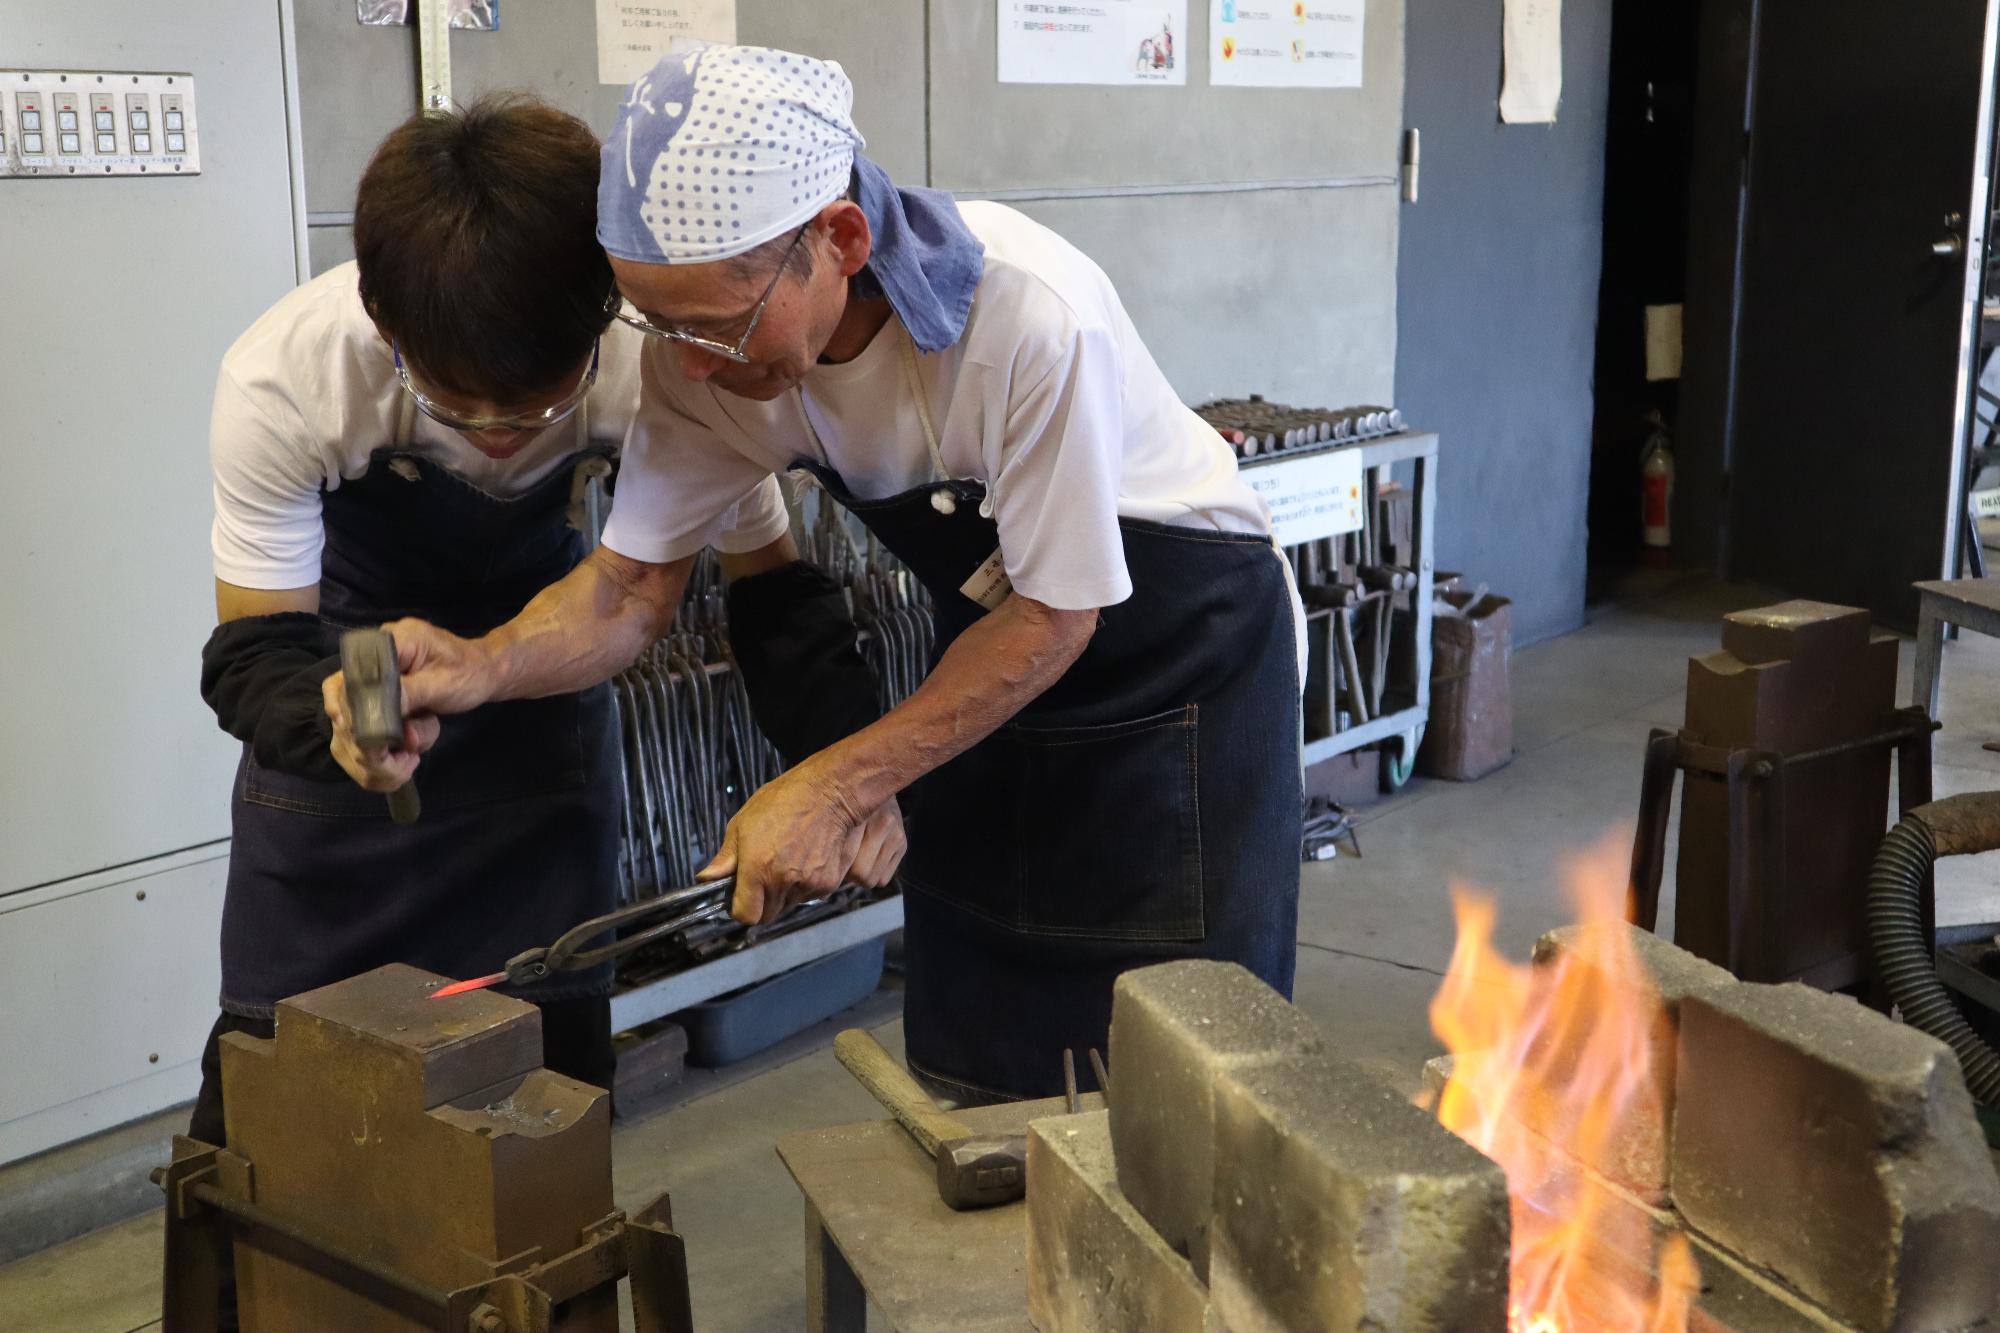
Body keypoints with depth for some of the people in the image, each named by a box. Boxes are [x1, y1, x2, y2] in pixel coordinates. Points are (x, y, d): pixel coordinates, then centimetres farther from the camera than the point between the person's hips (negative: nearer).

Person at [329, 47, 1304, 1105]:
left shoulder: (1031, 314, -36)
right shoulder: (706, 354, -19)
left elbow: (1054, 617, -25)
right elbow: (632, 580, -11)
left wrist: (836, 791, -26)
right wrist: (484, 666, -31)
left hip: (1188, 643, -4)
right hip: (996, 642, 5)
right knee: (966, 1070, 9)